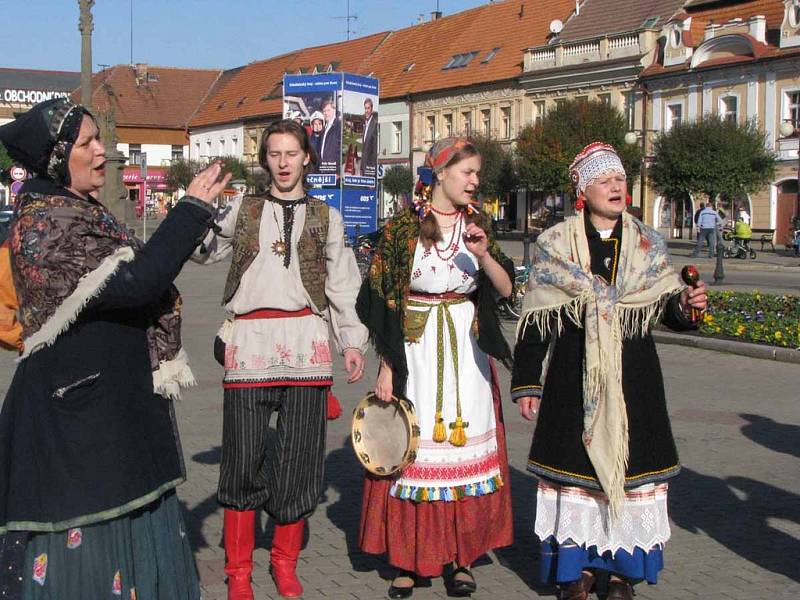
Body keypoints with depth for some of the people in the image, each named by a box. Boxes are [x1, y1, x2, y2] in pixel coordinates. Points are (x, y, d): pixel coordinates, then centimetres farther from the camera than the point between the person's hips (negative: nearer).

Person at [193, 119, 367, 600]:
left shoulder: (326, 217, 13)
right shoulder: (242, 211, 12)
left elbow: (343, 283, 13)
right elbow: (203, 251, 3)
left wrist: (353, 341, 7)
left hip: (305, 341, 1)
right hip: (250, 341, -1)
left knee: (300, 456, 3)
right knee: (245, 456, -1)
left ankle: (285, 561, 21)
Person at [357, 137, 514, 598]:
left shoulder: (477, 225, 6)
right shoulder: (403, 227, -5)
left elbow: (507, 290, 0)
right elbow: (384, 302, -4)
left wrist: (484, 255, -18)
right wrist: (386, 366, -8)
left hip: (467, 355, 3)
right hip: (415, 352, -3)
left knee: (466, 450, 5)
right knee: (411, 452, 0)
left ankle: (463, 557, 16)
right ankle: (408, 560, 11)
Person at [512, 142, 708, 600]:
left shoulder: (648, 245, 6)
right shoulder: (555, 245, 1)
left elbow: (667, 309, 7)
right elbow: (536, 319, 1)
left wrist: (686, 303, -17)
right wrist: (527, 383, -1)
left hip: (633, 376, 2)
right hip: (573, 376, -1)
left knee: (630, 463, 3)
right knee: (575, 464, 2)